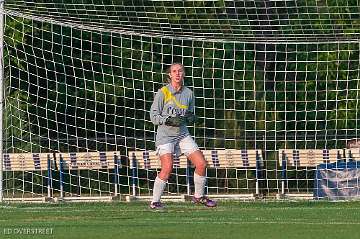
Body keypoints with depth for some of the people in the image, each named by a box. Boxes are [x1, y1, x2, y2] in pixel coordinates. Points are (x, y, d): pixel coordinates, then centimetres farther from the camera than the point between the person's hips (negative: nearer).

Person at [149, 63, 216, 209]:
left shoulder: (188, 93, 6)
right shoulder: (163, 93, -7)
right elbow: (153, 116, -7)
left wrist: (191, 118, -3)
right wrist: (169, 120, -22)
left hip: (182, 135, 5)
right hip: (165, 135, -5)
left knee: (201, 164, -2)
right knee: (167, 168, -22)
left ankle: (199, 196, 19)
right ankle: (155, 201, -8)